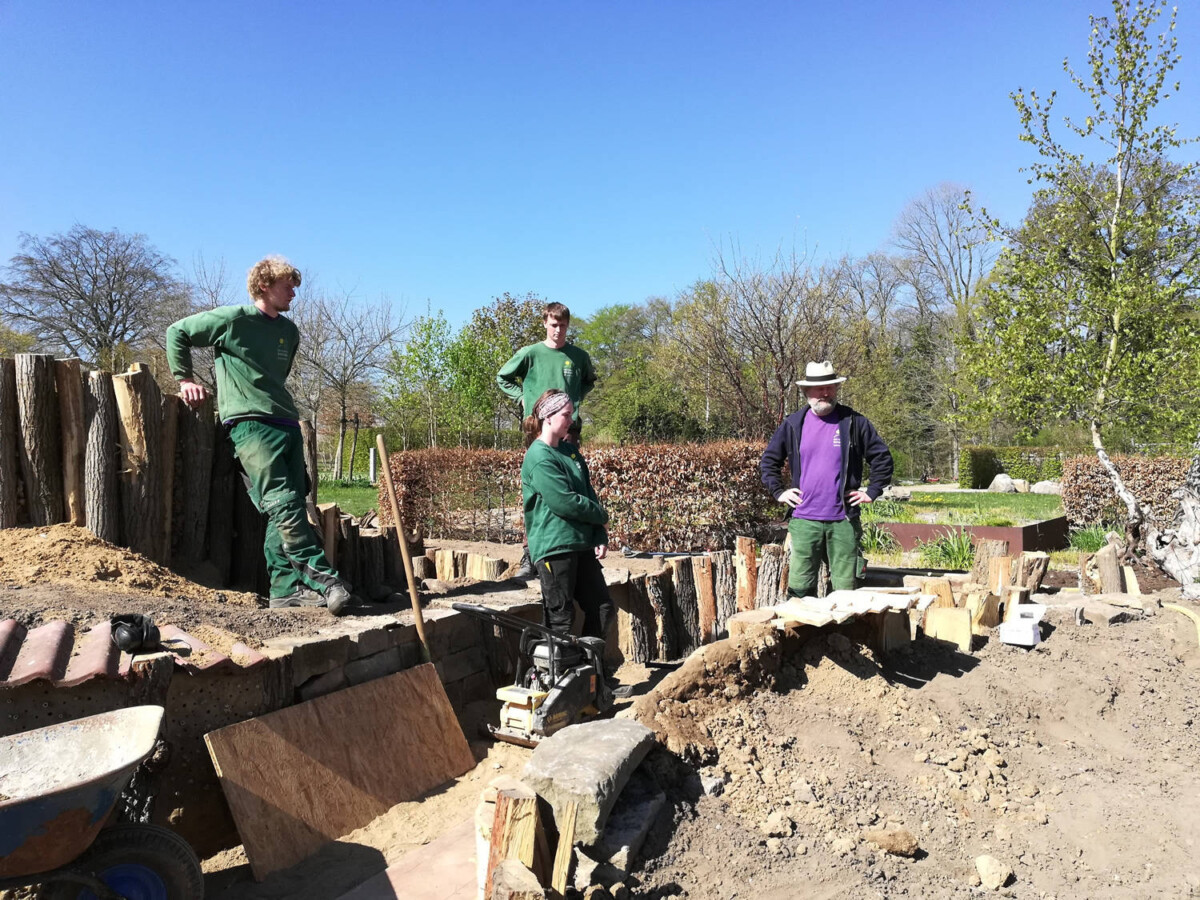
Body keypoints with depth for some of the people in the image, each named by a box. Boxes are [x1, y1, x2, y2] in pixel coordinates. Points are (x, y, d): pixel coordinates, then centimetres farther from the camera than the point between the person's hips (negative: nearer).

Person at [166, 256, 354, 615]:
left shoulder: (289, 331, 18)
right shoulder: (233, 319, -1)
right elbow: (177, 333, 7)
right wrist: (186, 379, 8)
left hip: (287, 424, 7)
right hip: (250, 423, -7)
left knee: (289, 506, 2)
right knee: (282, 503, -15)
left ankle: (286, 587, 5)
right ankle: (322, 576, -15)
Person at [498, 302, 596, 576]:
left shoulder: (579, 356, 8)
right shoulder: (530, 353, 2)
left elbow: (589, 380, 28)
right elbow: (503, 377, 13)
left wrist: (577, 397, 12)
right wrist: (523, 397, 3)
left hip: (569, 429, 2)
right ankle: (529, 554, 2)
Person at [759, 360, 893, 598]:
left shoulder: (854, 422, 4)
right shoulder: (792, 425, 6)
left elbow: (882, 457, 10)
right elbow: (769, 461, 16)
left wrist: (872, 492, 3)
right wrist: (779, 491, 7)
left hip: (843, 520, 0)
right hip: (804, 519, 1)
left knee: (845, 591, 6)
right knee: (800, 587, 0)